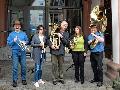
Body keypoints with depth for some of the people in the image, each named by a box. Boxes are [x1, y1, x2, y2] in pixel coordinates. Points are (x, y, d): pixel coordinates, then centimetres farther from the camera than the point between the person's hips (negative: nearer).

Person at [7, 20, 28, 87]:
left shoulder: (23, 34, 14)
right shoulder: (11, 34, 8)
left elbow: (27, 40, 15)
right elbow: (8, 43, 3)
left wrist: (25, 42, -6)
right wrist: (13, 41, -15)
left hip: (22, 51, 2)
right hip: (15, 52, -2)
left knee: (24, 66, 3)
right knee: (15, 67, -5)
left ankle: (24, 79, 16)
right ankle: (15, 81, 2)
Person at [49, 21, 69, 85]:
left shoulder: (66, 34, 11)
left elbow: (66, 42, -1)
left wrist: (61, 37, -13)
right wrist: (51, 45, -13)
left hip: (61, 51, 2)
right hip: (54, 50, -2)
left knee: (61, 65, 9)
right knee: (54, 65, -1)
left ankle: (61, 78, 22)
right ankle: (55, 79, 8)